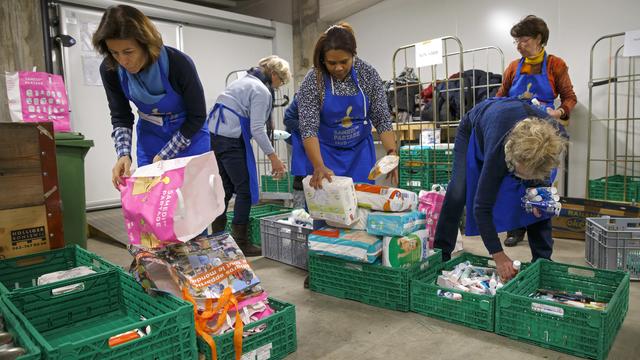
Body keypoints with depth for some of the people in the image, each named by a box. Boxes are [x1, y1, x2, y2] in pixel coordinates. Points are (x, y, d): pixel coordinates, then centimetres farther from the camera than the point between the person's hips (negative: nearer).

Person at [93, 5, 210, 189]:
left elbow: (197, 116, -18)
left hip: (190, 135, -3)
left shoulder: (179, 64, -28)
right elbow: (120, 118, -5)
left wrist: (164, 156, -21)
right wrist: (124, 154, -23)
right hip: (150, 137, 3)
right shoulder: (110, 69, -17)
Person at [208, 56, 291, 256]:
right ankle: (240, 243, 3)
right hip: (231, 140, -10)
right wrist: (273, 157, -14)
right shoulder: (261, 91, -8)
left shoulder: (244, 81, 22)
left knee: (225, 188, 15)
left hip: (213, 135, 10)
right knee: (245, 189, -1)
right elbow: (257, 129, -16)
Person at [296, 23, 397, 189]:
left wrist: (391, 152, -21)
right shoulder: (312, 81, -18)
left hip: (359, 151, 3)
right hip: (324, 153, -2)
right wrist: (319, 166, -36)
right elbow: (308, 128, -22)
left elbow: (382, 118, -7)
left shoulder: (369, 74, -10)